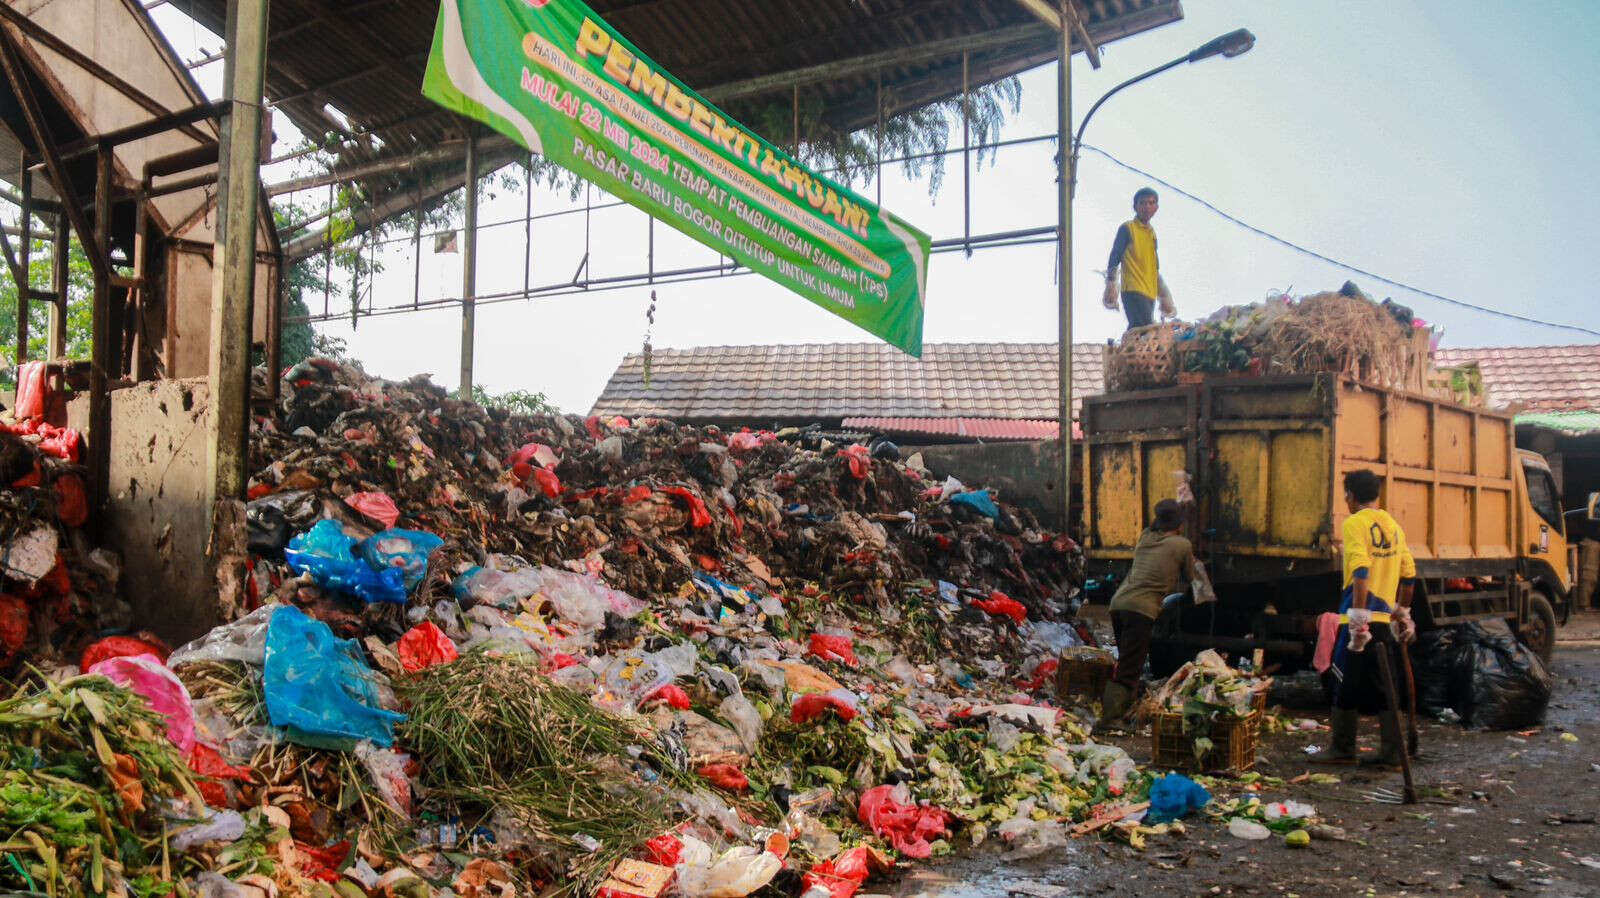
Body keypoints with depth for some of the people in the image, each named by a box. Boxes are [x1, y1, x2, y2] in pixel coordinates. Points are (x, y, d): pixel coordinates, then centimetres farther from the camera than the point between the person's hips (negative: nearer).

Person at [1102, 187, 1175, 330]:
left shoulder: (1152, 232, 20)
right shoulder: (1127, 228, -1)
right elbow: (1114, 259, -5)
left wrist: (1163, 296, 26)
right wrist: (1110, 286, -14)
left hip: (1150, 293, 7)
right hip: (1133, 291, -7)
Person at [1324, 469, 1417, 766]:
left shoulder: (1355, 524, -9)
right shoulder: (1393, 525, 12)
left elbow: (1360, 571, -21)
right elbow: (1409, 574, 15)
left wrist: (1358, 617, -22)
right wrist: (1403, 612, 25)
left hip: (1359, 617, -6)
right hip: (1385, 618, 6)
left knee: (1347, 684, 4)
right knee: (1385, 686, 12)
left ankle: (1343, 749, 11)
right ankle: (1392, 753, 12)